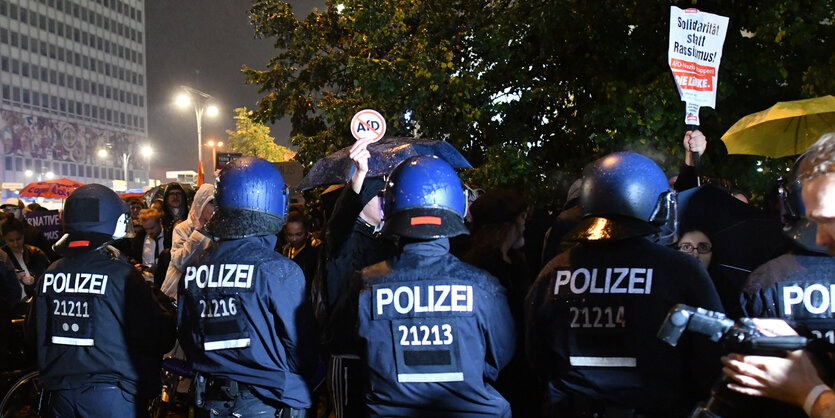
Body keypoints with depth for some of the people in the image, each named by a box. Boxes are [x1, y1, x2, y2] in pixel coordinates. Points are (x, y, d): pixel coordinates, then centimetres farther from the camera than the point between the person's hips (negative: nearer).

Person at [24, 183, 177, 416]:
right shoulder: (121, 275, -16)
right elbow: (159, 336, -13)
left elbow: (33, 335, 12)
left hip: (60, 395, 5)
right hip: (110, 396, -5)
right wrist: (165, 308, 7)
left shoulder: (49, 275, 1)